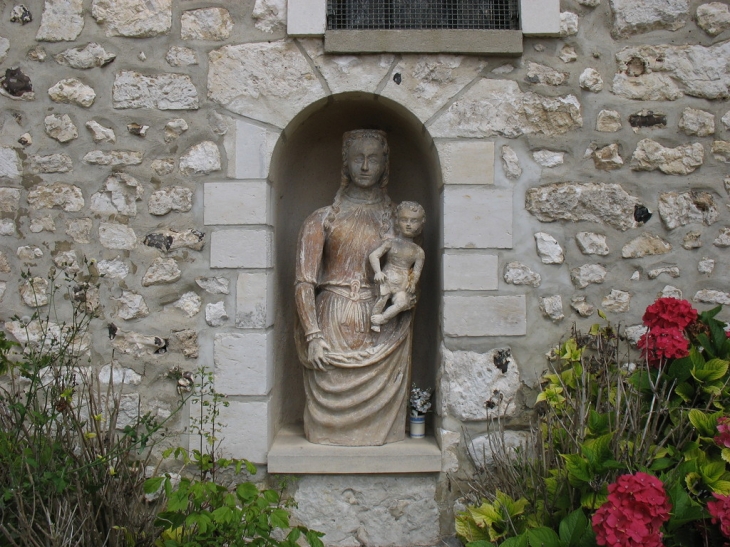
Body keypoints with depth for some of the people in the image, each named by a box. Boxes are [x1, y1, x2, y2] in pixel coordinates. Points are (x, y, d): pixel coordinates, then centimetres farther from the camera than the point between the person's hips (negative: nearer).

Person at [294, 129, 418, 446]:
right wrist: (313, 335, -11)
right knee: (333, 396, -2)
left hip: (382, 331, 1)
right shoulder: (321, 221, 6)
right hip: (333, 330, -1)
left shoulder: (396, 222, 11)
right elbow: (304, 282, -1)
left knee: (380, 397, -1)